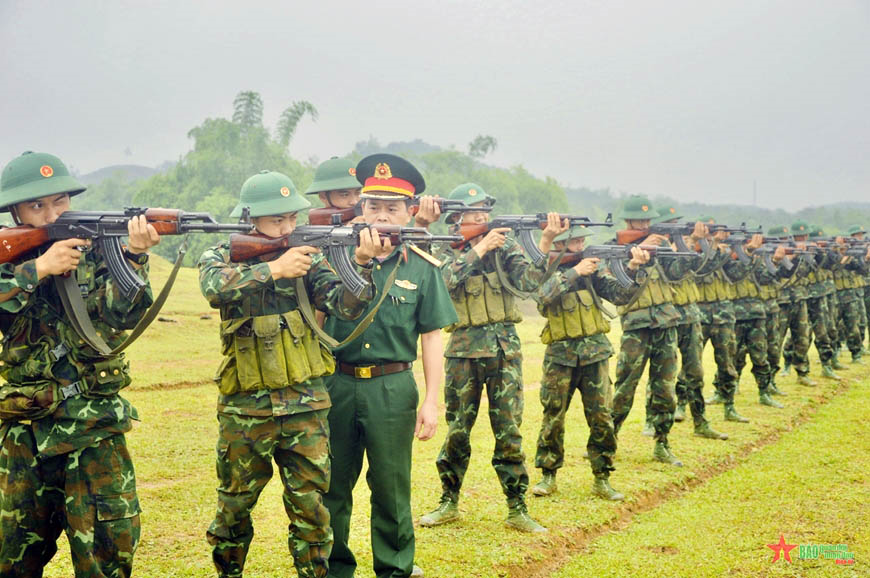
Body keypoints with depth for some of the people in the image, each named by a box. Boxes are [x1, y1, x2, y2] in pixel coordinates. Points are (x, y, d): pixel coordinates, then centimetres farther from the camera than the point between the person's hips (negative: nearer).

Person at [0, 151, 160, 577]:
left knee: (109, 544, -5)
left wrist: (134, 256, -30)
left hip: (94, 431, -1)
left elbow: (120, 314, -16)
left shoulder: (94, 250, 0)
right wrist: (38, 268, -23)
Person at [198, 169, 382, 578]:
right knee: (235, 506, 15)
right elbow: (214, 287, -25)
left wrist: (361, 263, -25)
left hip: (305, 406, 1)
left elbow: (346, 306, -8)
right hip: (244, 409, -1)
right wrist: (273, 269, -33)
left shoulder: (307, 258, 3)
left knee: (310, 508, 6)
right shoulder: (222, 256, -2)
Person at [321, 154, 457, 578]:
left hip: (392, 388, -1)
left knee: (391, 488, 9)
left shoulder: (422, 267, 0)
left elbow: (431, 336, 1)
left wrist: (431, 400, -3)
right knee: (331, 485, 13)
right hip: (337, 384, 2)